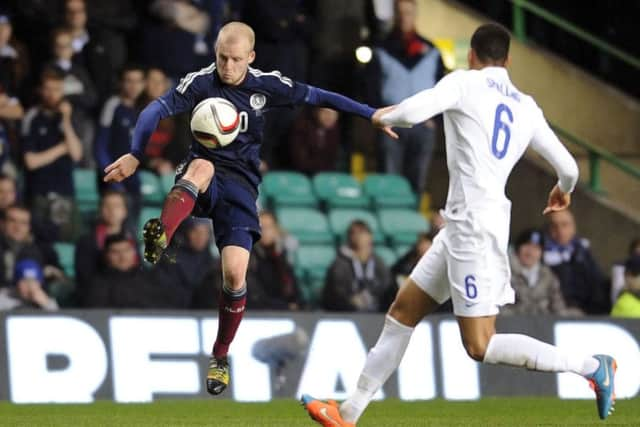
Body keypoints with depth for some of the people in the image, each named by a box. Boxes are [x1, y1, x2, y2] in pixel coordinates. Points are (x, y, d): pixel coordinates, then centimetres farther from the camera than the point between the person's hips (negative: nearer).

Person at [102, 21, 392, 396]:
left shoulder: (266, 85, 0)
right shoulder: (200, 83, -7)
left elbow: (316, 97, 7)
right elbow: (157, 111, -17)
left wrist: (372, 115, 4)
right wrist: (136, 155, -33)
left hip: (241, 184, 1)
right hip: (203, 181, -1)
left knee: (235, 274, -12)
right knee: (201, 166, -40)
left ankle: (221, 357, 11)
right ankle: (160, 237, -66)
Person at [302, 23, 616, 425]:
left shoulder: (465, 82, -5)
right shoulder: (526, 108, 13)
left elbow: (412, 112, -18)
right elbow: (568, 168, 13)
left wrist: (384, 116, 6)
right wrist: (564, 191, 37)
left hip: (473, 226, -9)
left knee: (480, 346, -8)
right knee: (403, 310, 15)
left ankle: (592, 365, -6)